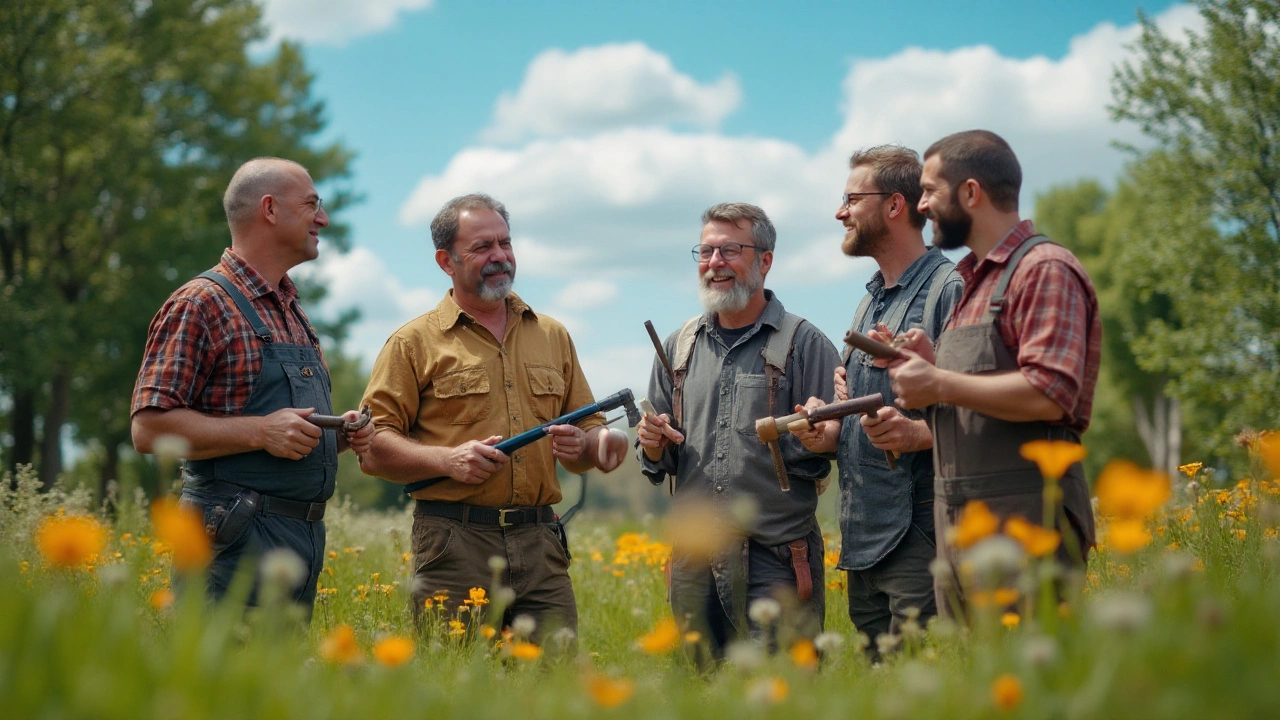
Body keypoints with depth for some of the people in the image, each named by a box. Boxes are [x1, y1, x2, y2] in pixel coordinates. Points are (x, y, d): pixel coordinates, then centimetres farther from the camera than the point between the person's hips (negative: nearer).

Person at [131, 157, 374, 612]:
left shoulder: (292, 314, 20)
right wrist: (260, 432, -22)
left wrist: (339, 433, 9)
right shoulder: (201, 304, -8)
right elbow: (150, 429, -15)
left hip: (306, 536, 9)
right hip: (238, 541, -8)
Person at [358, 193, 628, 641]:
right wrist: (447, 459, -15)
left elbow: (589, 429, 22)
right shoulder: (415, 343, 5)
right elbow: (373, 449, -1)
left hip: (541, 547, 3)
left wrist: (584, 444, -1)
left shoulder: (553, 336, 18)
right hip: (454, 546, -3)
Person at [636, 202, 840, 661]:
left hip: (776, 559, -4)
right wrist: (653, 448, 1)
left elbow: (834, 450, -4)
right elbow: (658, 463, 22)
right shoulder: (680, 347, 15)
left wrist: (792, 442, -23)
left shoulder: (804, 344, 0)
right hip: (694, 559, 5)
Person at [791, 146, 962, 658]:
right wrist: (828, 434, 8)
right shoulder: (869, 304, 22)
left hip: (920, 539, -9)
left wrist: (919, 434, -29)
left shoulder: (950, 290, -7)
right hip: (862, 540, 9)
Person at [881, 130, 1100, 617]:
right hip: (959, 523, 9)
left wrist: (939, 385, -14)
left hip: (1025, 521, -9)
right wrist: (928, 367, 8)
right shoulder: (975, 282, 21)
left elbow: (1047, 395, -22)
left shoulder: (1044, 269, -9)